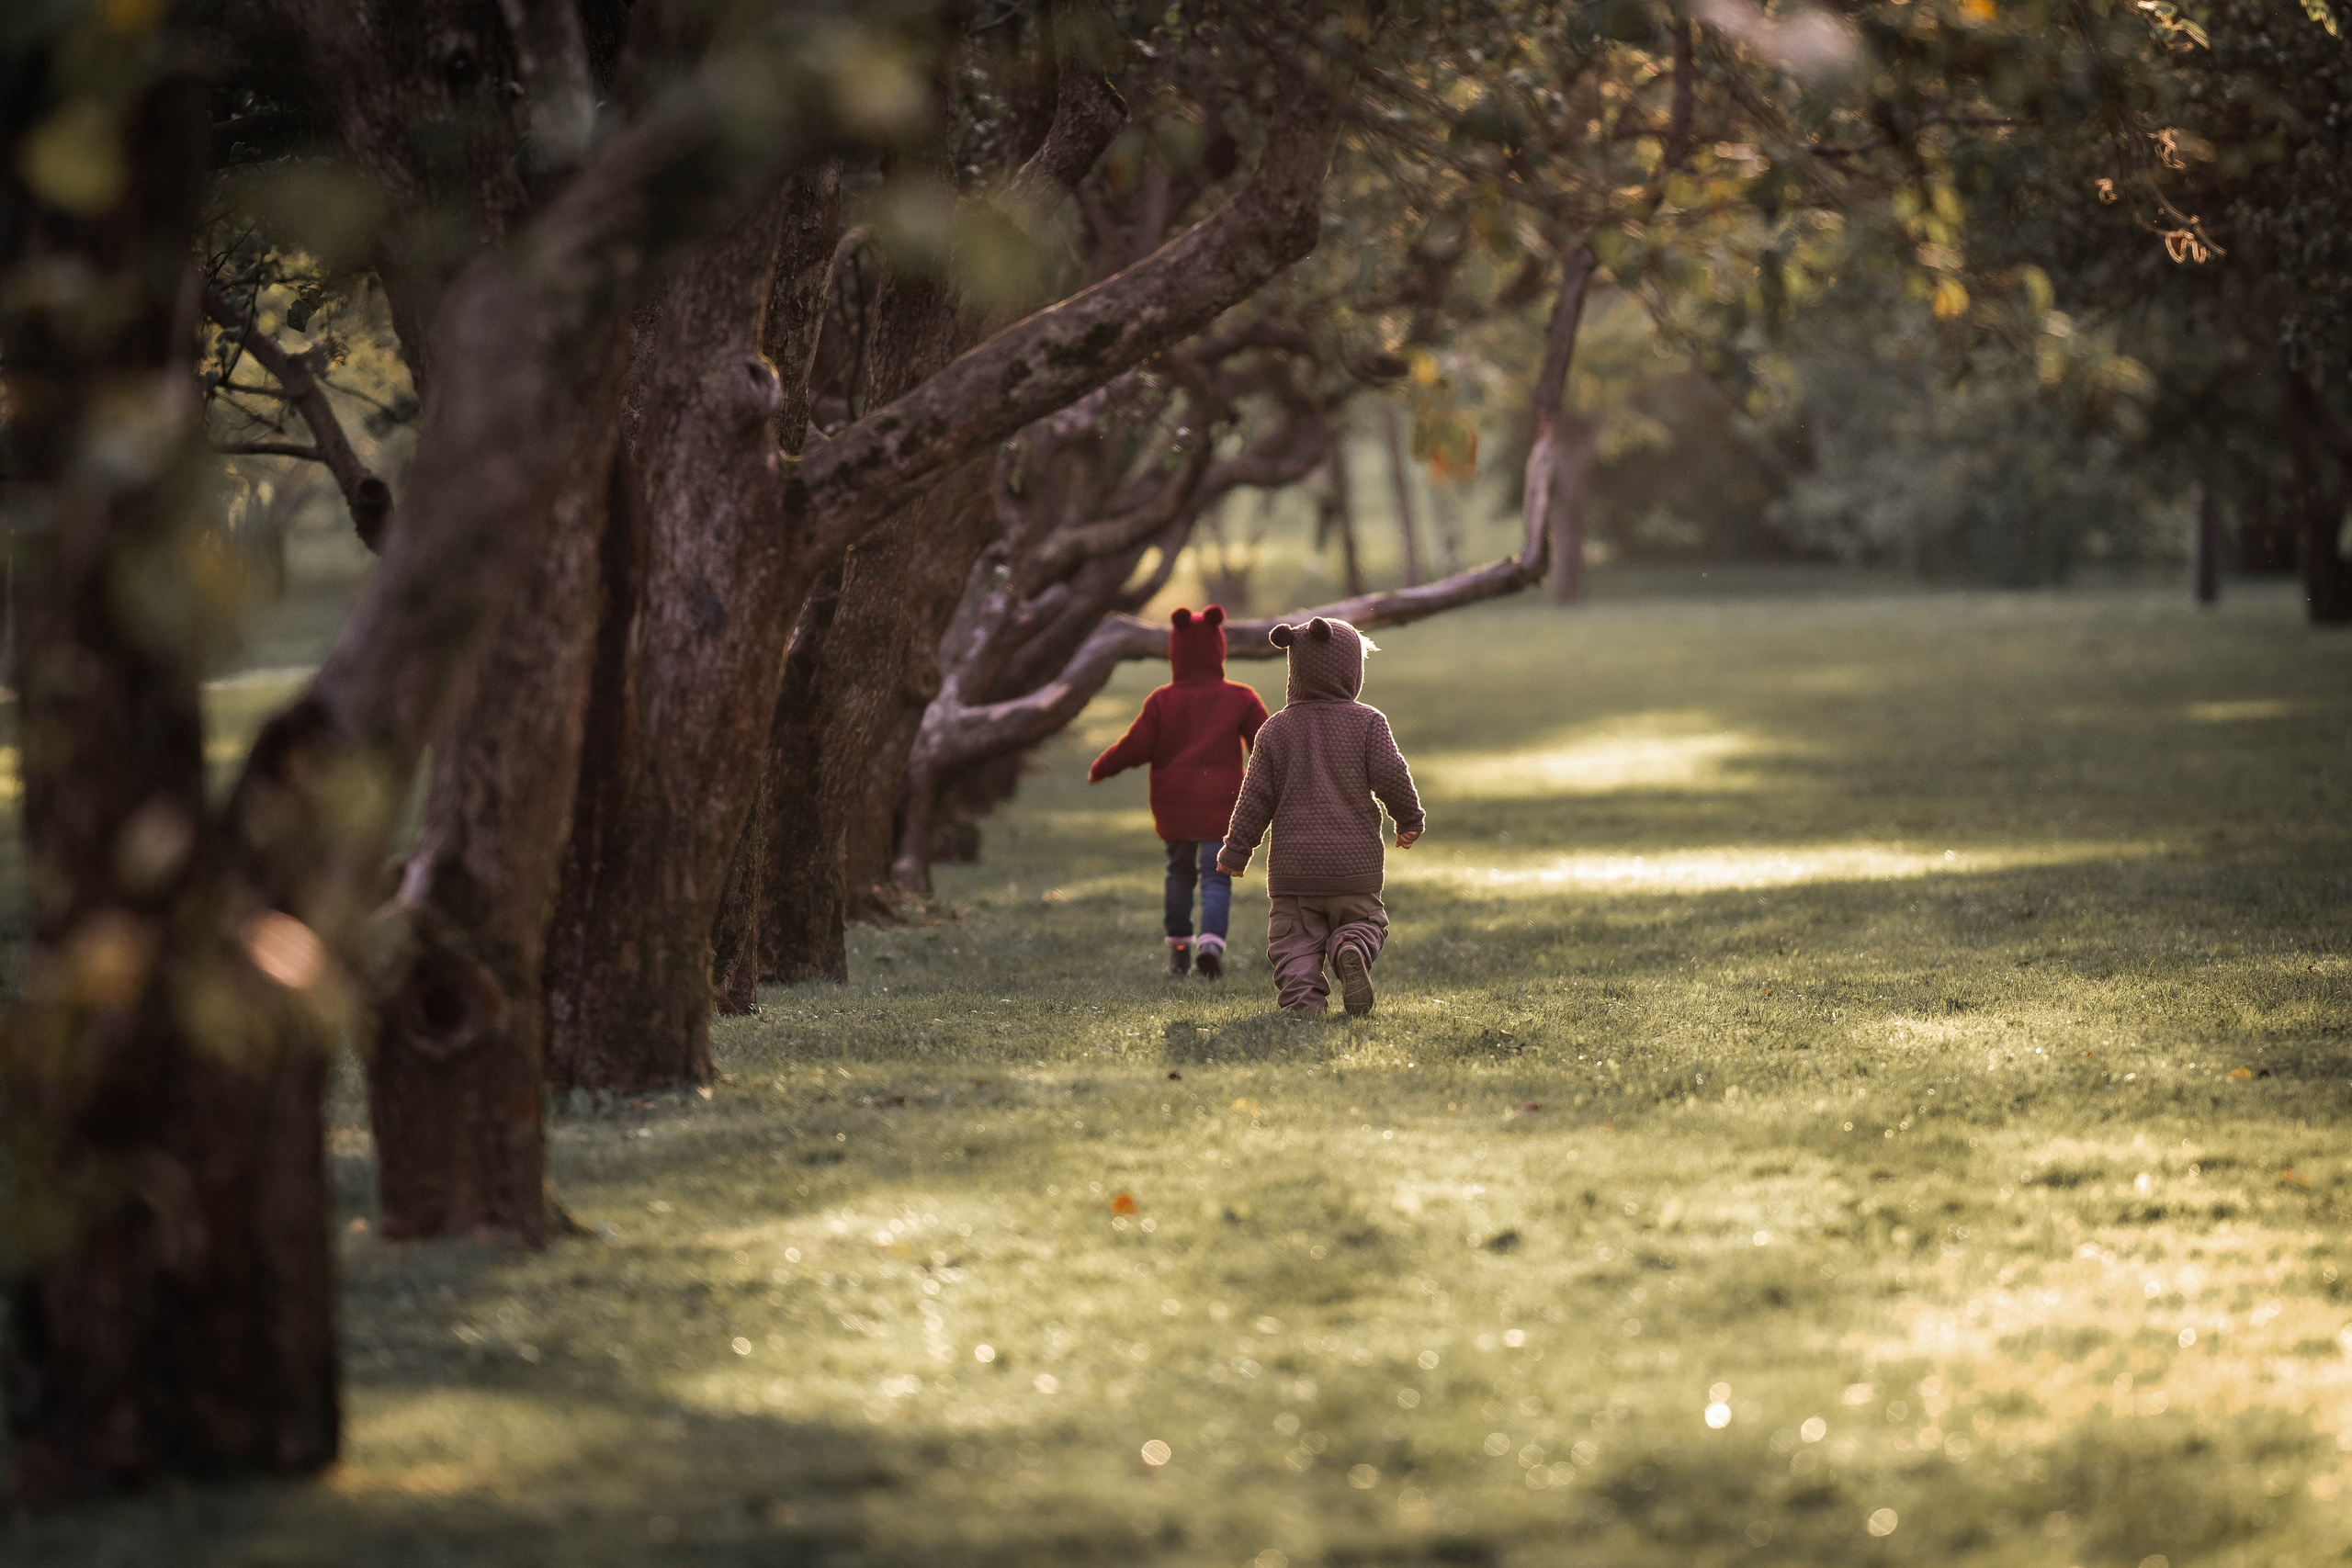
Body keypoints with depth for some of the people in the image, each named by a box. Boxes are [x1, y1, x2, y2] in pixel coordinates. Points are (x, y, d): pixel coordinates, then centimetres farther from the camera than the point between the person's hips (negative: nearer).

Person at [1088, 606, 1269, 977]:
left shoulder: (1162, 702, -3)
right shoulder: (1240, 700, -2)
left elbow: (1134, 747, -6)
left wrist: (1100, 769, 11)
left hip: (1174, 806, 1)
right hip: (1220, 807, -1)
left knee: (1180, 873, 19)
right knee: (1216, 877, -1)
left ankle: (1179, 947, 19)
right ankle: (1211, 939, -24)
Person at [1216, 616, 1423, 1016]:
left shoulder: (1276, 729, 3)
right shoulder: (1367, 722, -2)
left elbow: (1256, 797, 3)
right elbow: (1390, 774, -10)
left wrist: (1236, 852, 12)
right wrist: (1410, 820, 8)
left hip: (1293, 863, 1)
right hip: (1354, 861, -1)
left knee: (1295, 938, 7)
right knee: (1364, 922, 15)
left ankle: (1301, 994, -20)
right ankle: (1352, 949, -19)